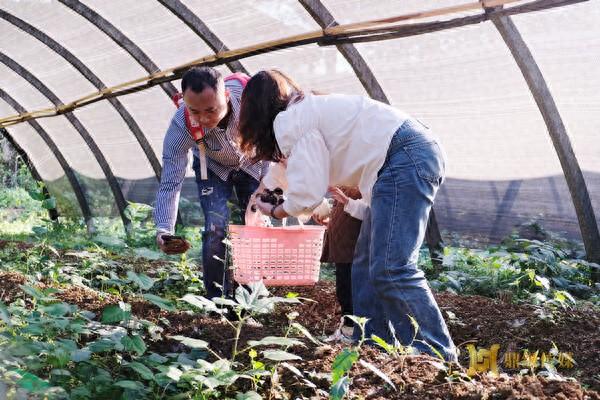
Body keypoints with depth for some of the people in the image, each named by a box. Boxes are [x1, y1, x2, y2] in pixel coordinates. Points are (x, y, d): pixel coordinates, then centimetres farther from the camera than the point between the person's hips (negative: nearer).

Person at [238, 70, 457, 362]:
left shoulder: (288, 120, -4)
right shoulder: (312, 110, 25)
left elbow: (307, 195, -8)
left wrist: (275, 212, 10)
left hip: (406, 159, -10)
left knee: (390, 270, -14)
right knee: (367, 264, 11)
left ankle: (438, 357, -9)